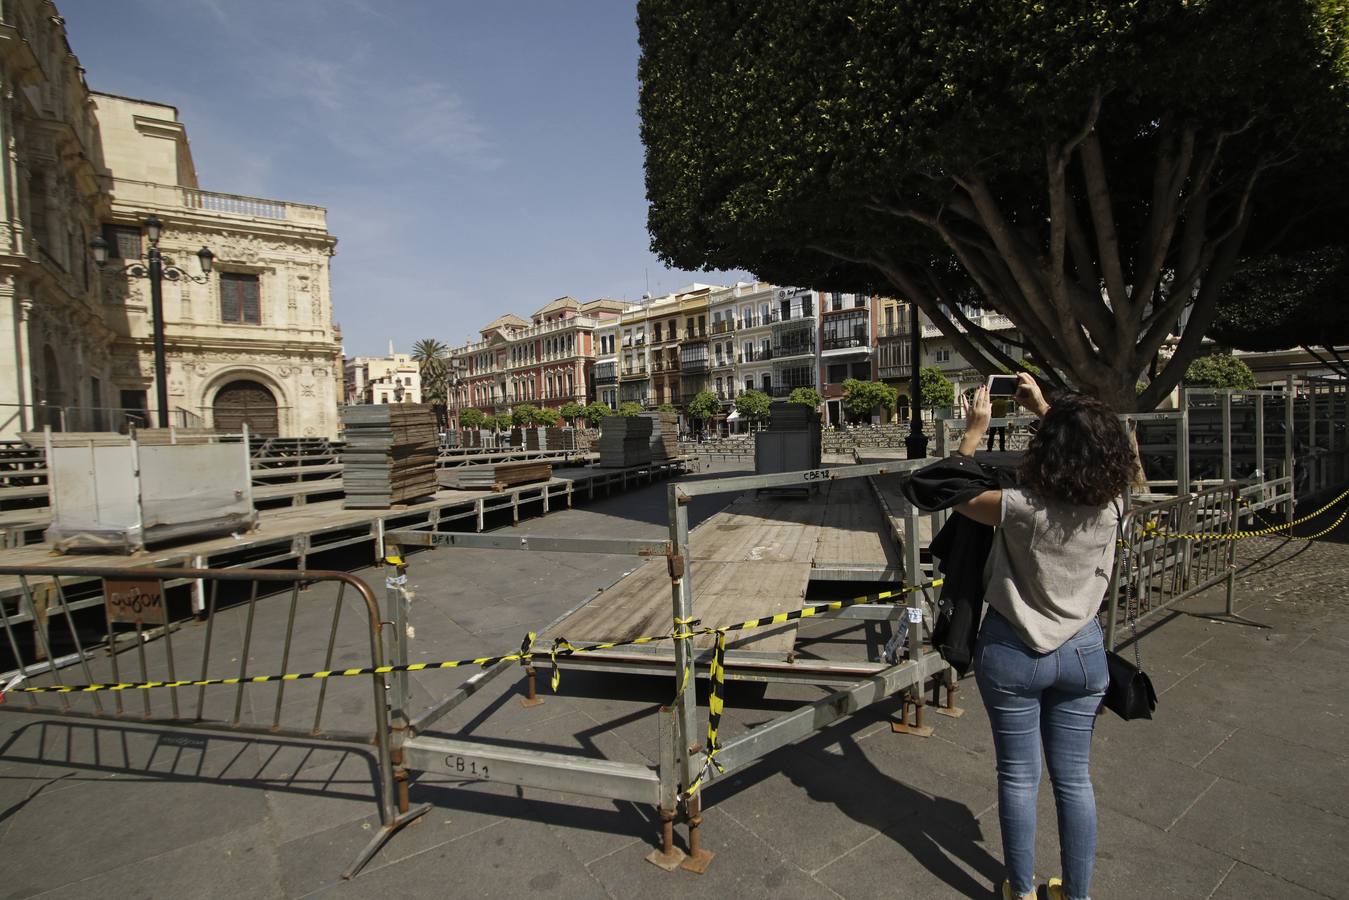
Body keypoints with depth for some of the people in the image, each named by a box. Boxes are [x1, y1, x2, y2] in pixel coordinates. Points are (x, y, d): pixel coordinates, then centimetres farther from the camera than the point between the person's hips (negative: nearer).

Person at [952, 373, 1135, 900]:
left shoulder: (1021, 509, -24)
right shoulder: (1108, 507, -10)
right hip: (1082, 652, 4)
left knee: (1019, 777, 13)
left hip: (1012, 652, -3)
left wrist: (975, 430, 2)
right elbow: (1087, 454, 12)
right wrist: (1045, 409, 18)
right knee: (1074, 778, 18)